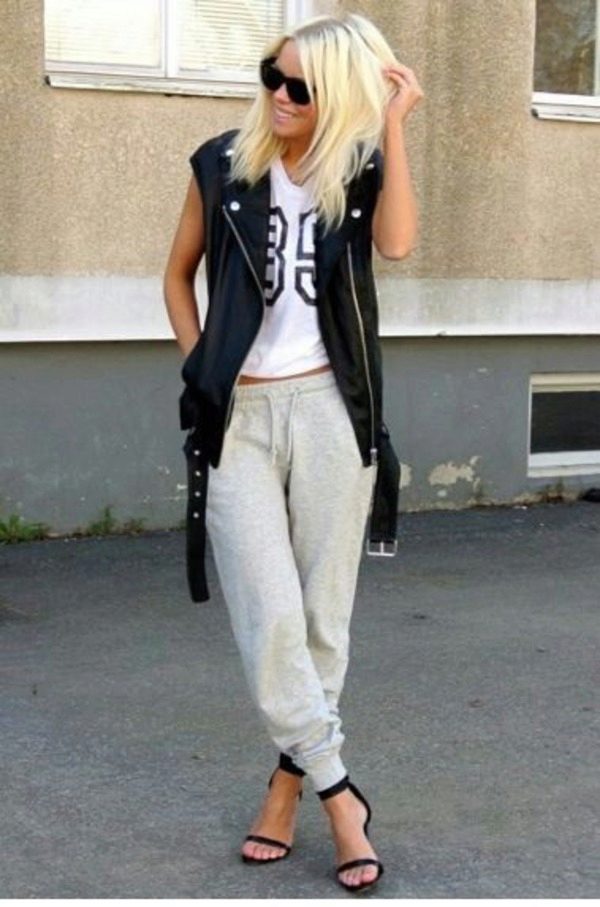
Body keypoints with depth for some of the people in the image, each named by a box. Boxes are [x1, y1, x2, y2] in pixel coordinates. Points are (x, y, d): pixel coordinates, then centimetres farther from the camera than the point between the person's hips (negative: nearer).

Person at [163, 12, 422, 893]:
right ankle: (339, 793, 5)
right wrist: (199, 368, 4)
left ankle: (288, 785, 20)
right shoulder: (223, 165, 4)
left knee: (323, 613, 5)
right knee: (269, 617, -7)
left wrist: (393, 124, -15)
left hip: (328, 410, 0)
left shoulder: (358, 173, 3)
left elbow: (397, 240, -20)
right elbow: (178, 275, 14)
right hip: (237, 417, 0)